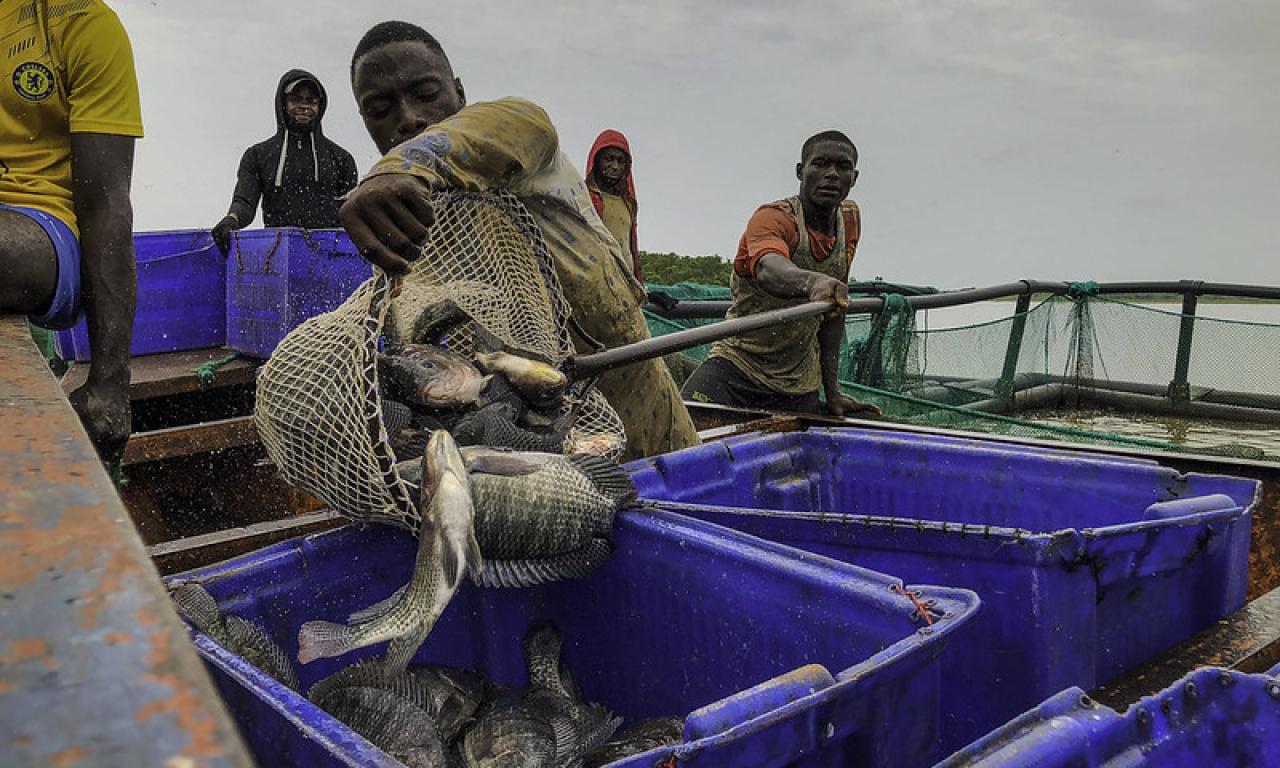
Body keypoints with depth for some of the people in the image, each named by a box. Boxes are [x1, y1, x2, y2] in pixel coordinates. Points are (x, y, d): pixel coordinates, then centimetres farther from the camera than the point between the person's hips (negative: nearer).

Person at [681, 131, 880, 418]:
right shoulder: (772, 217, -13)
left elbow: (833, 310, 11)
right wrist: (812, 281, -61)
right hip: (735, 371, -5)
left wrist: (832, 390, 7)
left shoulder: (850, 219, 6)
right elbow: (769, 269, -38)